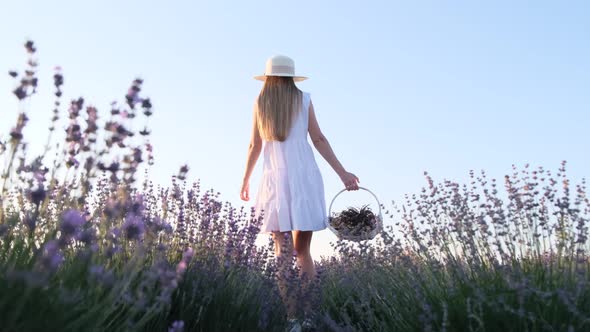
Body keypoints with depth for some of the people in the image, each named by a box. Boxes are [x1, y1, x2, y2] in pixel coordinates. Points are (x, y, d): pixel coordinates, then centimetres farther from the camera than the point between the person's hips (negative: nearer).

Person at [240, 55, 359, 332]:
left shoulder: (260, 103, 10)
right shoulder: (303, 99, 8)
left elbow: (255, 146, 11)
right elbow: (318, 140, 4)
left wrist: (245, 180, 22)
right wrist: (342, 173, 7)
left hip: (276, 180, 0)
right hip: (305, 177, 0)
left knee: (283, 251, -3)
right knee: (302, 251, 6)